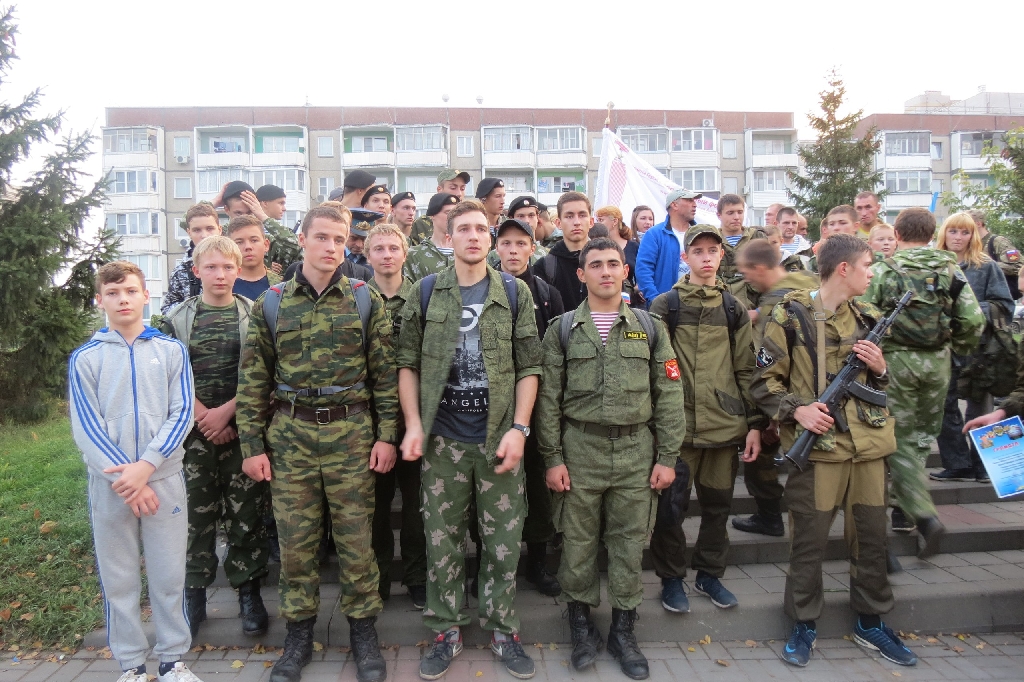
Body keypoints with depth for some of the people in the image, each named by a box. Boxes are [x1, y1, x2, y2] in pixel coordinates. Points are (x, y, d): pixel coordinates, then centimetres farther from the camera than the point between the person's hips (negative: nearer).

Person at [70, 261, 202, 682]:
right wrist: (123, 477, -13)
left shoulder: (171, 351, 3)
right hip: (108, 484, 0)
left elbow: (181, 413, -3)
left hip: (164, 478, 0)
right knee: (118, 578, 9)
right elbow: (85, 427, -3)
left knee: (169, 575, 6)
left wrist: (146, 466, -15)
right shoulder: (84, 359, 3)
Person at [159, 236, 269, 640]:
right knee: (196, 515, 6)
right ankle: (194, 594, 20)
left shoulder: (254, 315, 3)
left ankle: (249, 592, 16)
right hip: (194, 431, 1)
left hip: (242, 428, -1)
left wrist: (226, 411, -11)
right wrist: (204, 418, -7)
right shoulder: (178, 318, 6)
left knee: (246, 513, 3)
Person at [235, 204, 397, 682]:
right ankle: (298, 633, 28)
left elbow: (385, 373, 2)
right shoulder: (271, 303, 4)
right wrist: (251, 445, 2)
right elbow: (252, 380, 5)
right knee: (295, 540, 9)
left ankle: (362, 629, 25)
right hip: (289, 435, 1)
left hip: (352, 434, -1)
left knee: (355, 537, 6)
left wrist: (386, 434, -3)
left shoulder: (366, 300, 2)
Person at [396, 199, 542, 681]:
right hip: (442, 440, 1)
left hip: (499, 437, 0)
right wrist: (413, 425, -5)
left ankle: (502, 630, 28)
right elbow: (407, 363, 5)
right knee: (442, 541, 10)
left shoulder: (515, 292, 3)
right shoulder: (426, 293, 4)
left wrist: (519, 429, -8)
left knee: (504, 541, 9)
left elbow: (529, 366, 1)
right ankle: (446, 632, 28)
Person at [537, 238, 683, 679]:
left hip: (637, 451, 1)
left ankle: (623, 630, 25)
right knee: (578, 542, 8)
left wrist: (667, 457, -1)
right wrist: (552, 458, -4)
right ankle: (581, 624, 27)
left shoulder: (650, 327, 5)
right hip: (580, 450, -1)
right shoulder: (562, 329, 2)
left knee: (629, 542, 8)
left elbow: (669, 396, 4)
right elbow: (548, 398, 1)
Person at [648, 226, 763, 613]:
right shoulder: (665, 306, 1)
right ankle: (671, 578, 23)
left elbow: (747, 370, 10)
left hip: (726, 424, 3)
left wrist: (755, 424, 4)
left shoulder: (734, 309, 10)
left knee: (718, 504, 12)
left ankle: (710, 573, 31)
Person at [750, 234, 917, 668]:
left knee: (871, 537, 15)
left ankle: (871, 623, 33)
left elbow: (879, 385, 20)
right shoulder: (791, 316, -7)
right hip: (817, 444, -5)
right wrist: (796, 409, -18)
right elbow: (763, 381, -5)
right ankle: (804, 625, 21)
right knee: (809, 541, 3)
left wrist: (879, 368, -1)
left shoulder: (868, 318, 11)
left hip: (868, 444, 6)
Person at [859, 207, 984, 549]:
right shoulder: (951, 269, 2)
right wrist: (958, 349, 16)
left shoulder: (882, 271, -7)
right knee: (921, 436, 16)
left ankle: (923, 514, -8)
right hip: (938, 362, 3)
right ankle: (904, 508, 24)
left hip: (895, 359, -3)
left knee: (902, 438, 4)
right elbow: (974, 320, -2)